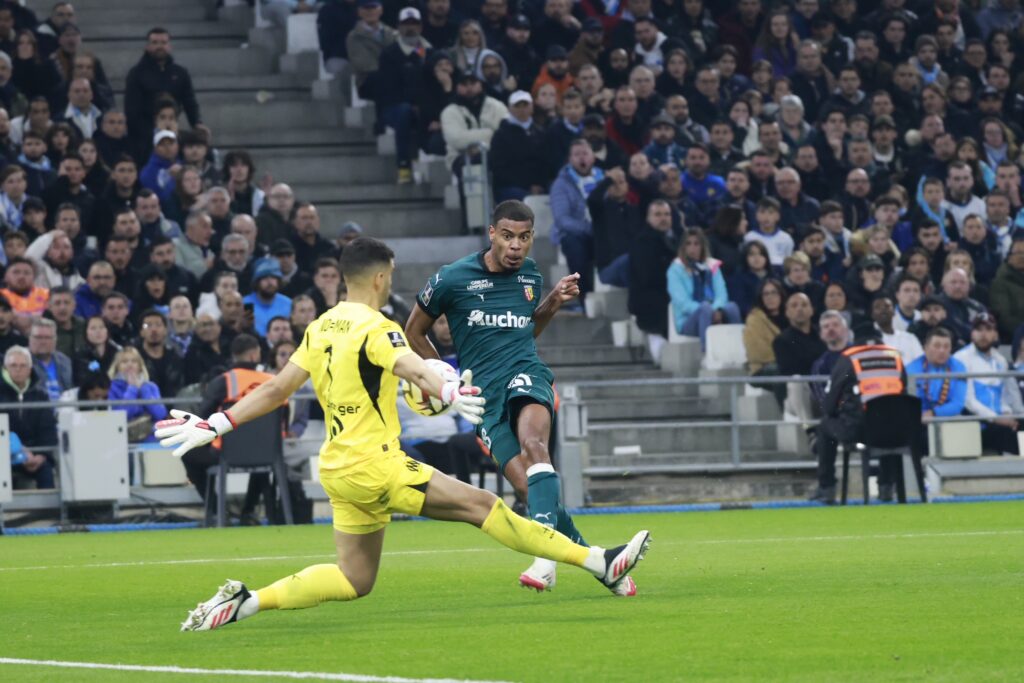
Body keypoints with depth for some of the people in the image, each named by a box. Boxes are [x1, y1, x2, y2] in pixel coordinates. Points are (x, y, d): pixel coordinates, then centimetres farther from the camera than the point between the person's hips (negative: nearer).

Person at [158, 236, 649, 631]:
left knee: (355, 580, 15)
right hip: (373, 465, -9)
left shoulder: (321, 328, 11)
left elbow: (276, 389, 10)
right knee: (481, 504, -10)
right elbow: (412, 368, -33)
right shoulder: (374, 329, -13)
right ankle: (600, 563, -14)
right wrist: (451, 394, -51)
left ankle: (245, 601, 6)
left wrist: (217, 425, 17)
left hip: (339, 468, 9)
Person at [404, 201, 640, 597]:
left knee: (534, 444, -34)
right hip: (484, 396, -1)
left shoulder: (530, 275, 12)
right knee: (530, 488, -16)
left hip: (526, 375, 1)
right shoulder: (452, 279, 0)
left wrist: (553, 303, 12)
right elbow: (414, 332, 13)